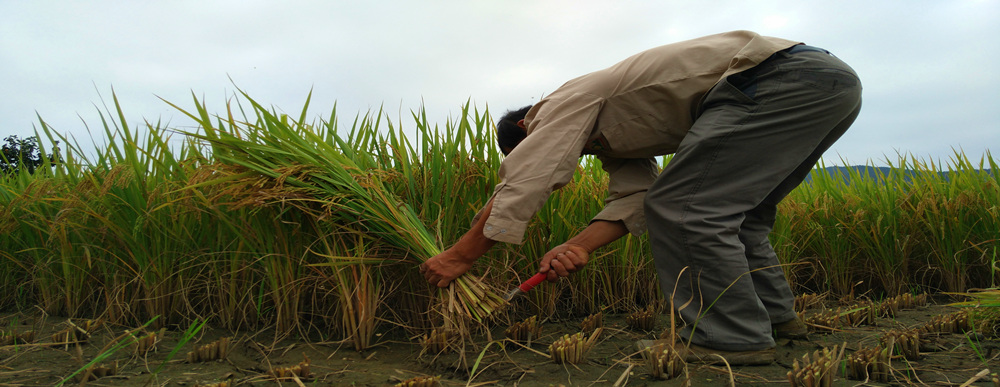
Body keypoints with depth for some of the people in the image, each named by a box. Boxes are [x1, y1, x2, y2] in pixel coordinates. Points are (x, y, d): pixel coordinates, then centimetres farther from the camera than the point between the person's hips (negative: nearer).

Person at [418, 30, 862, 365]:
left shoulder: (568, 100, -3)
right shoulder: (605, 135, 23)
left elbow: (521, 183, -10)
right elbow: (633, 198, 11)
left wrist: (459, 255, -6)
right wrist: (581, 245, -5)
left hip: (786, 77, -11)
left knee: (683, 207, -13)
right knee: (728, 210, 21)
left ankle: (734, 337, -6)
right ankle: (774, 314, 28)